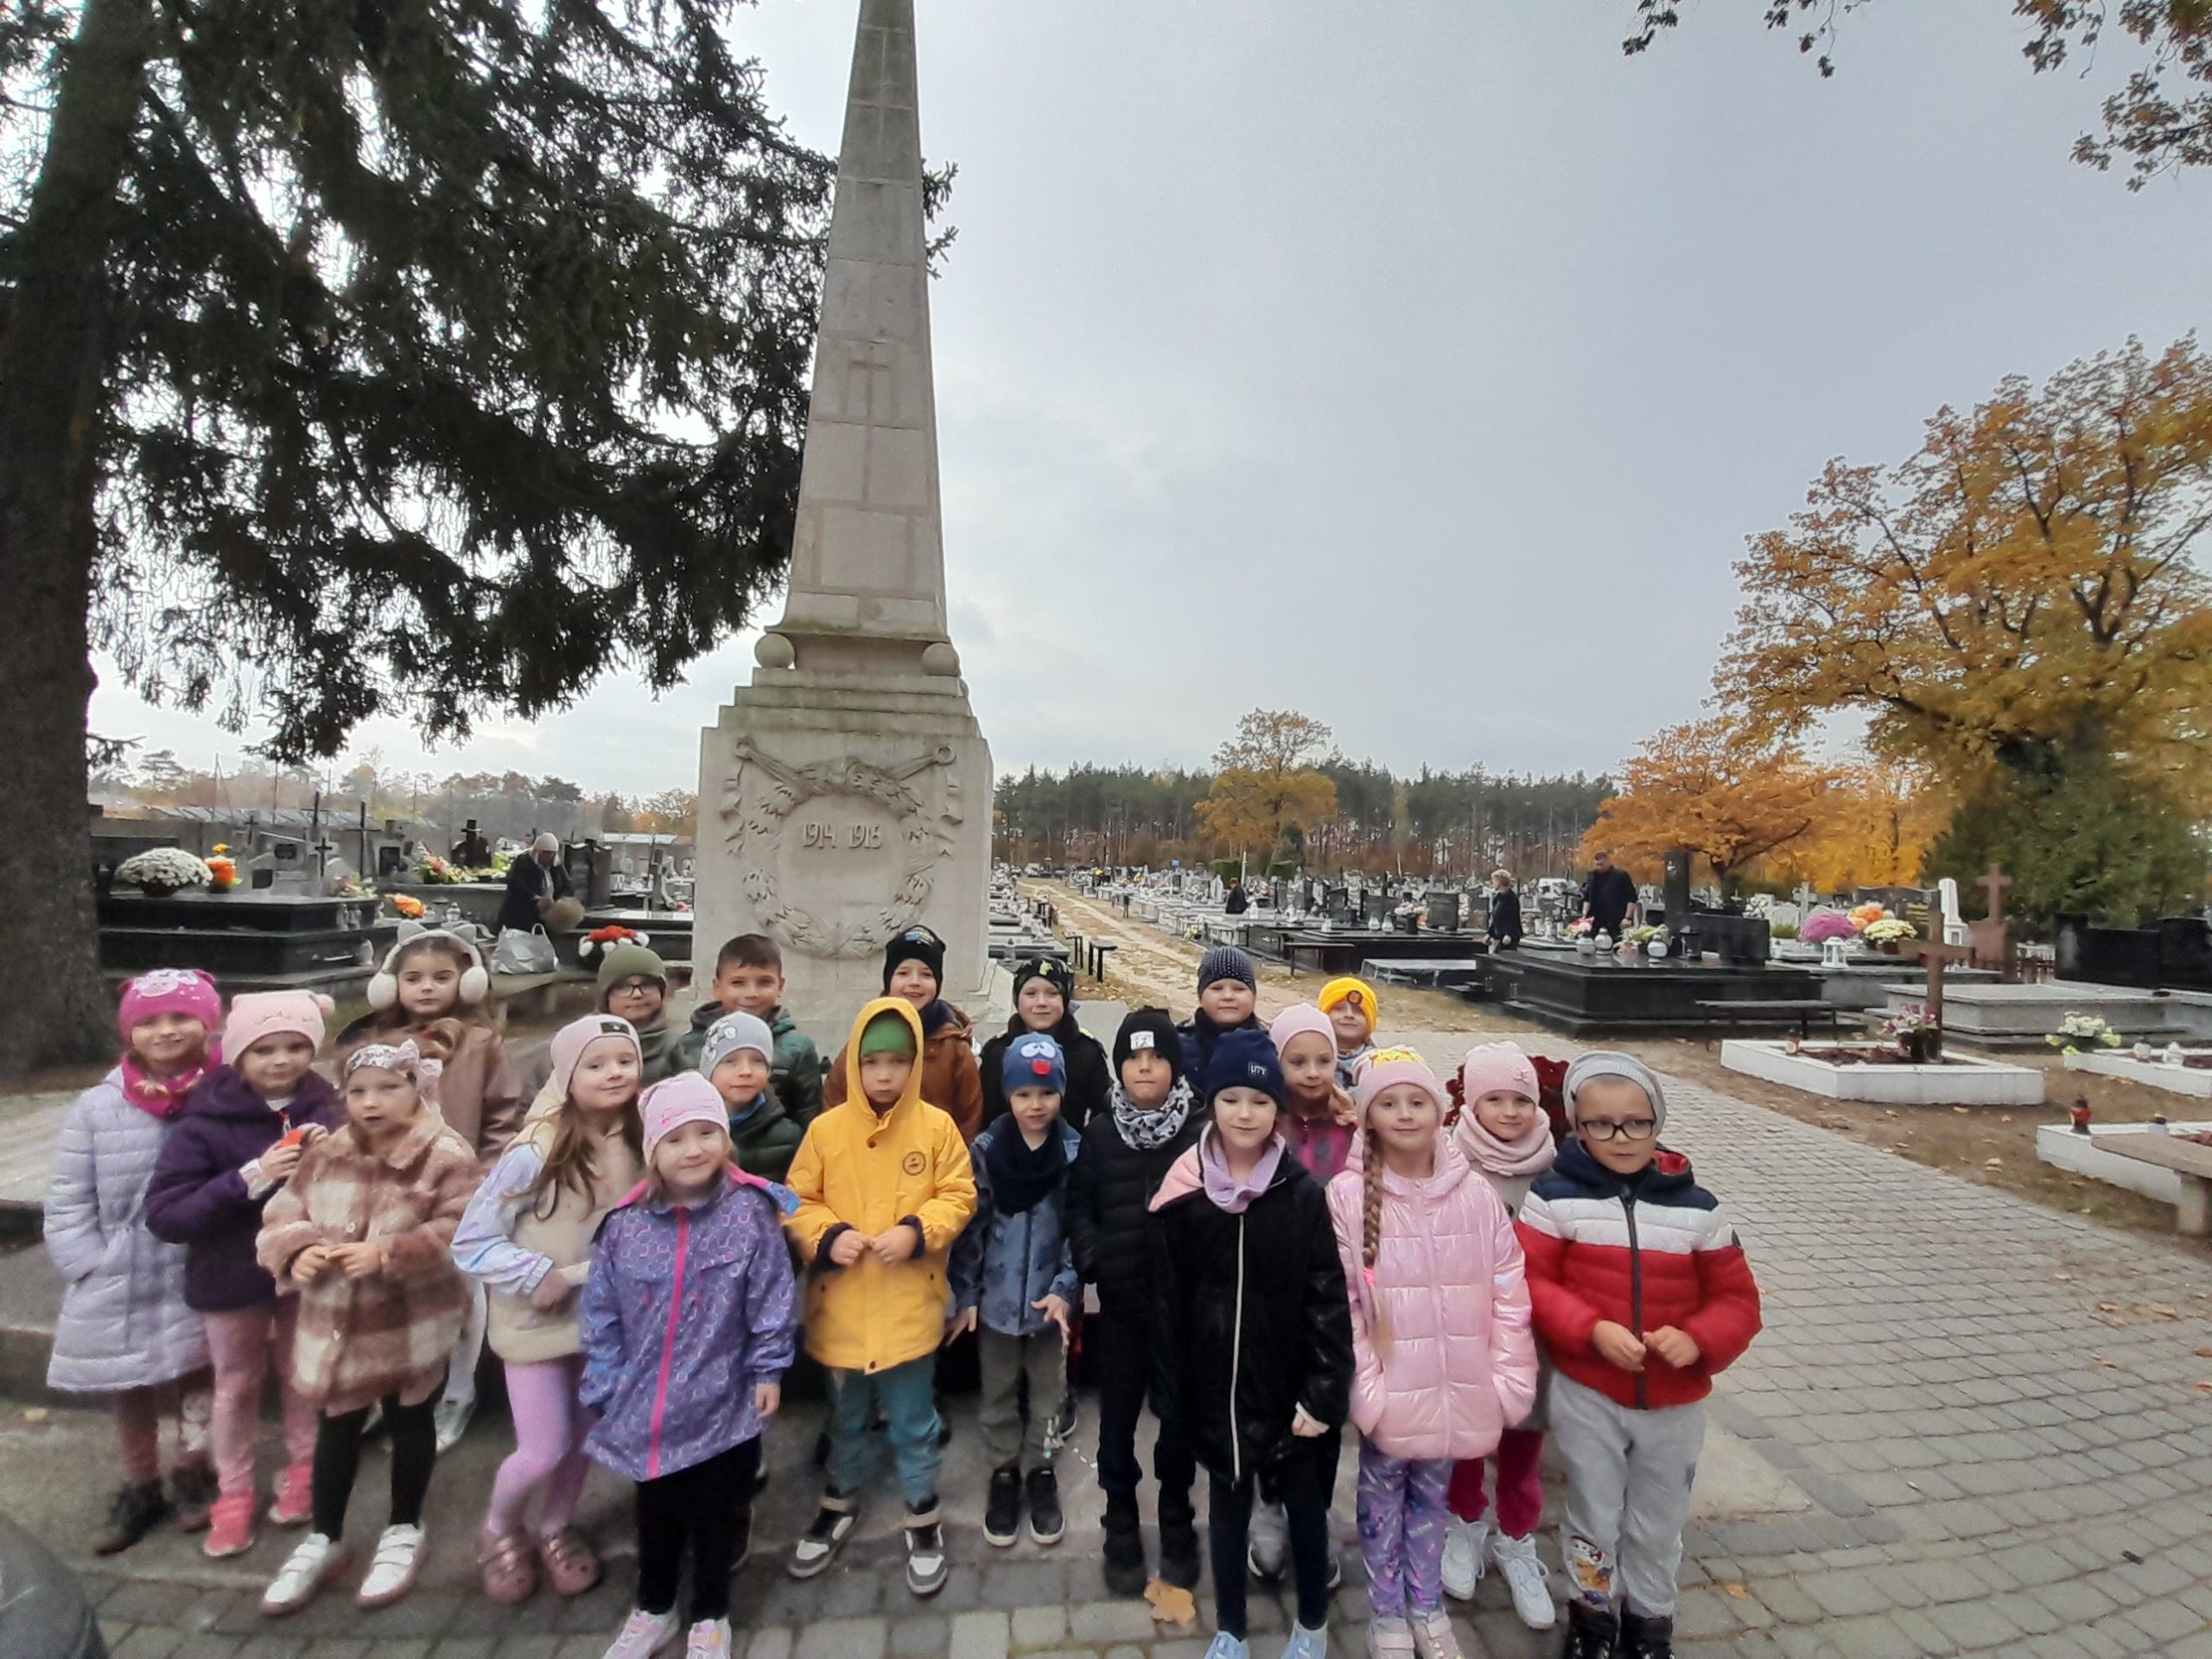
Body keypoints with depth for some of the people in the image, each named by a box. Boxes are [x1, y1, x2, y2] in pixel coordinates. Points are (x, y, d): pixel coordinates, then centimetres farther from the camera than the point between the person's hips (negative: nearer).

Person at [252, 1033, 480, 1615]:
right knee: (336, 1425, 20)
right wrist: (297, 1251, -17)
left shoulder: (447, 1157, -19)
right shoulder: (325, 1154, -2)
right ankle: (324, 1538, 42)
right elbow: (282, 1217, 3)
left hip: (413, 1322, -4)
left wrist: (387, 1253, -32)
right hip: (335, 1320, 4)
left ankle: (403, 1533, 36)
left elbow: (458, 1234, -23)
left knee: (409, 1420, 15)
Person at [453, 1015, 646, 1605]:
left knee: (584, 1440, 17)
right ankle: (498, 1529, 36)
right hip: (538, 1323, -4)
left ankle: (555, 1529, 45)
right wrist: (540, 1276, -23)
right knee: (544, 1452, 4)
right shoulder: (536, 1152, -24)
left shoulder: (639, 1145, -11)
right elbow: (470, 1242, -17)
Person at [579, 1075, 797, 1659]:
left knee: (717, 1513, 17)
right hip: (647, 1403, 2)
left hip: (724, 1403, -2)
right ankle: (653, 1608, 49)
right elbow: (601, 1314, 0)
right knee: (656, 1512, 23)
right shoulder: (626, 1224, -10)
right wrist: (605, 1388, 1)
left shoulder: (750, 1213, -17)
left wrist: (768, 1370, -7)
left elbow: (771, 1300, -10)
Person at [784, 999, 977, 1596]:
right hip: (840, 1307, 2)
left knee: (913, 1423, 15)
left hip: (909, 1307, -2)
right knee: (846, 1420, 24)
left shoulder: (937, 1126, -10)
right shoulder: (826, 1128, -8)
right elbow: (797, 1203, -2)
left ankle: (924, 1520, 36)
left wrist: (917, 1232, -20)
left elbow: (958, 1197, -5)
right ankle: (840, 1505, 48)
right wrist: (827, 1236, -19)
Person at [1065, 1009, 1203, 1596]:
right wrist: (1093, 1258, -9)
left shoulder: (1203, 1128, -10)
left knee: (1179, 1417, 15)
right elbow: (1079, 1204, 4)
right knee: (1117, 1420, 12)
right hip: (1121, 1303, 2)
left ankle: (1177, 1526, 38)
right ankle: (1121, 1530, 35)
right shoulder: (1100, 1131, -2)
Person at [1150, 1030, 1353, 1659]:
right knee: (1226, 1508, 19)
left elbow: (1328, 1302, -9)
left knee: (1306, 1505, 18)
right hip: (1217, 1388, 1)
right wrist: (1171, 1392, -3)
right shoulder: (1183, 1193, -9)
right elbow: (1166, 1303, -3)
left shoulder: (1303, 1193, -11)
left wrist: (1324, 1393, -12)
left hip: (1292, 1385, -1)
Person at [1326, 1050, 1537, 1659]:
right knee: (1383, 1502, 17)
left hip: (1454, 1391, 2)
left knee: (1430, 1497, 23)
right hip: (1389, 1393, -2)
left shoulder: (1475, 1193, -7)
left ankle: (1427, 1606, 46)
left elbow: (1509, 1294, -1)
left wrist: (1509, 1381, -2)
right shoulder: (1348, 1195, -15)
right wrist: (1364, 1389, -15)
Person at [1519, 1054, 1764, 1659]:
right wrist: (1592, 1330, -25)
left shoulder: (1696, 1206, -6)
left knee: (1657, 1527, 22)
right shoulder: (1555, 1196, -14)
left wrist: (1697, 1340, -19)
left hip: (1675, 1403, 2)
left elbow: (1736, 1300, -1)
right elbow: (1530, 1282, -12)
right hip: (1586, 1396, -2)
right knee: (1594, 1517, 16)